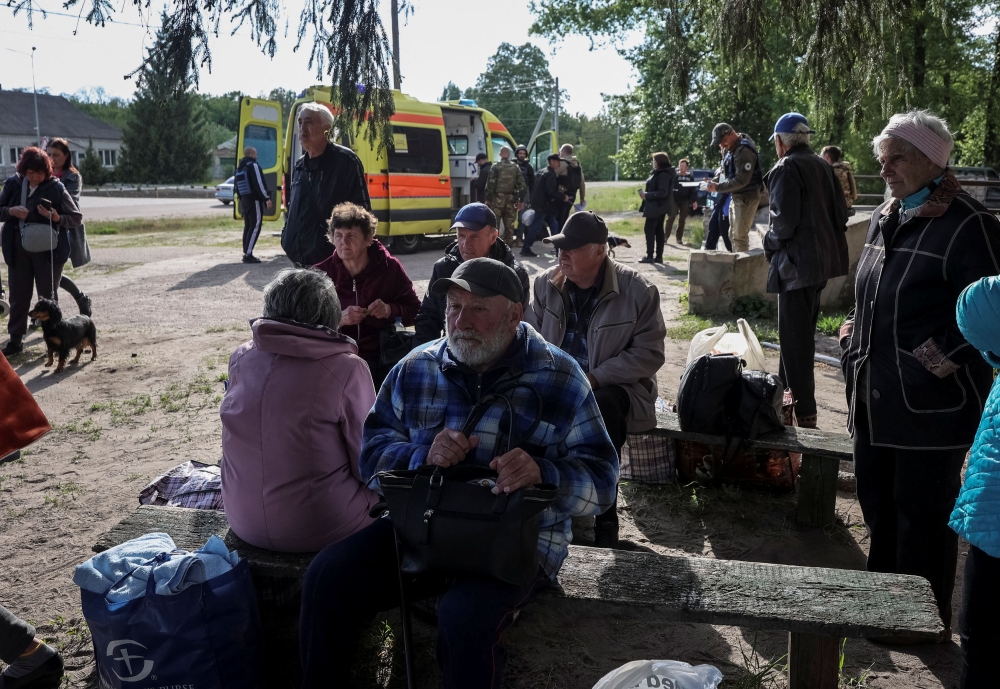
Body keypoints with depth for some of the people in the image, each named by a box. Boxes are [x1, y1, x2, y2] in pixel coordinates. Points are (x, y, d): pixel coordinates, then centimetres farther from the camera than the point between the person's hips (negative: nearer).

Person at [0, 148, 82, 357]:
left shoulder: (56, 188, -9)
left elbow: (76, 217, -4)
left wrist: (57, 218, -23)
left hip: (48, 250, -3)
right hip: (18, 249, 3)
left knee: (48, 296, 6)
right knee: (18, 295, 9)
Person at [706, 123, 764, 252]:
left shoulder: (744, 151, -23)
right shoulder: (729, 149, 8)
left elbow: (741, 180, -27)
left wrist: (718, 187, -25)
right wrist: (715, 181, -1)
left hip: (747, 197, -10)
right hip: (736, 196, 10)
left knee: (740, 236, -7)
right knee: (733, 235, 16)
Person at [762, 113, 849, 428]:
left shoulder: (786, 168, -13)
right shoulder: (823, 166, 11)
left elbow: (784, 221, -20)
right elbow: (840, 214, 11)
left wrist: (769, 243, -2)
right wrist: (826, 243, 18)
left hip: (796, 264, -9)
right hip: (822, 260, 9)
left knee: (795, 341, -5)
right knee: (801, 335, 21)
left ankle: (805, 416, -3)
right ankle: (786, 393, 35)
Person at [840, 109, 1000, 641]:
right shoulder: (883, 218, 11)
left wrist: (939, 359, -18)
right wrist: (853, 336, 11)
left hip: (930, 402, -8)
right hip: (875, 396, 8)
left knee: (923, 514, 5)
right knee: (877, 501, 19)